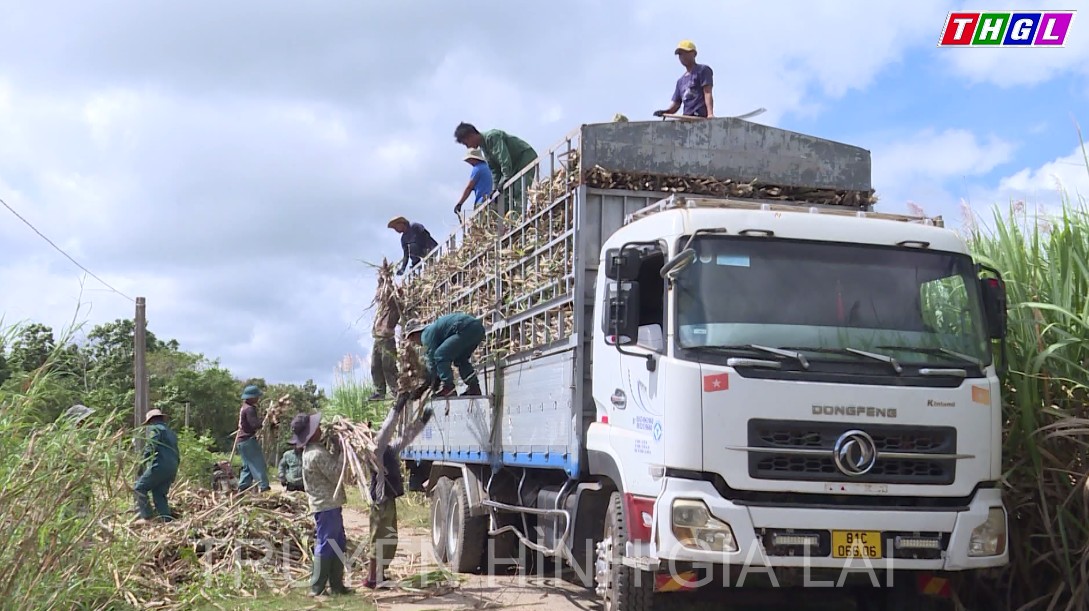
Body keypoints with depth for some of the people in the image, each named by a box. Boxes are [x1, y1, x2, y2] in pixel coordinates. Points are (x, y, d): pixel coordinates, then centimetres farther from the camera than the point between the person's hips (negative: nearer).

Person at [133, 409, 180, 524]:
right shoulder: (171, 433, 27)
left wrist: (146, 462, 0)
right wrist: (173, 475, 25)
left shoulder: (154, 429, 2)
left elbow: (150, 448, -13)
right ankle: (167, 520, 2)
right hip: (172, 468, 8)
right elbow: (176, 454, 25)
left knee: (139, 488, -1)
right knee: (159, 494, 12)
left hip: (159, 466, -8)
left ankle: (146, 517, -9)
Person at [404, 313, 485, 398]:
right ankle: (474, 388, 19)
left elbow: (432, 360, 3)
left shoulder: (427, 334, 4)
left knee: (440, 355, -5)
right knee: (460, 359, 25)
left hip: (466, 328, -10)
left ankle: (448, 388, -8)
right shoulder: (434, 328, 32)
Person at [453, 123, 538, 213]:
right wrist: (496, 187, -1)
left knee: (519, 195, -22)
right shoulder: (483, 146, 10)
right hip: (516, 165, 10)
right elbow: (494, 168, 9)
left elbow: (504, 158, -30)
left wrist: (506, 177, -33)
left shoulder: (492, 137, -20)